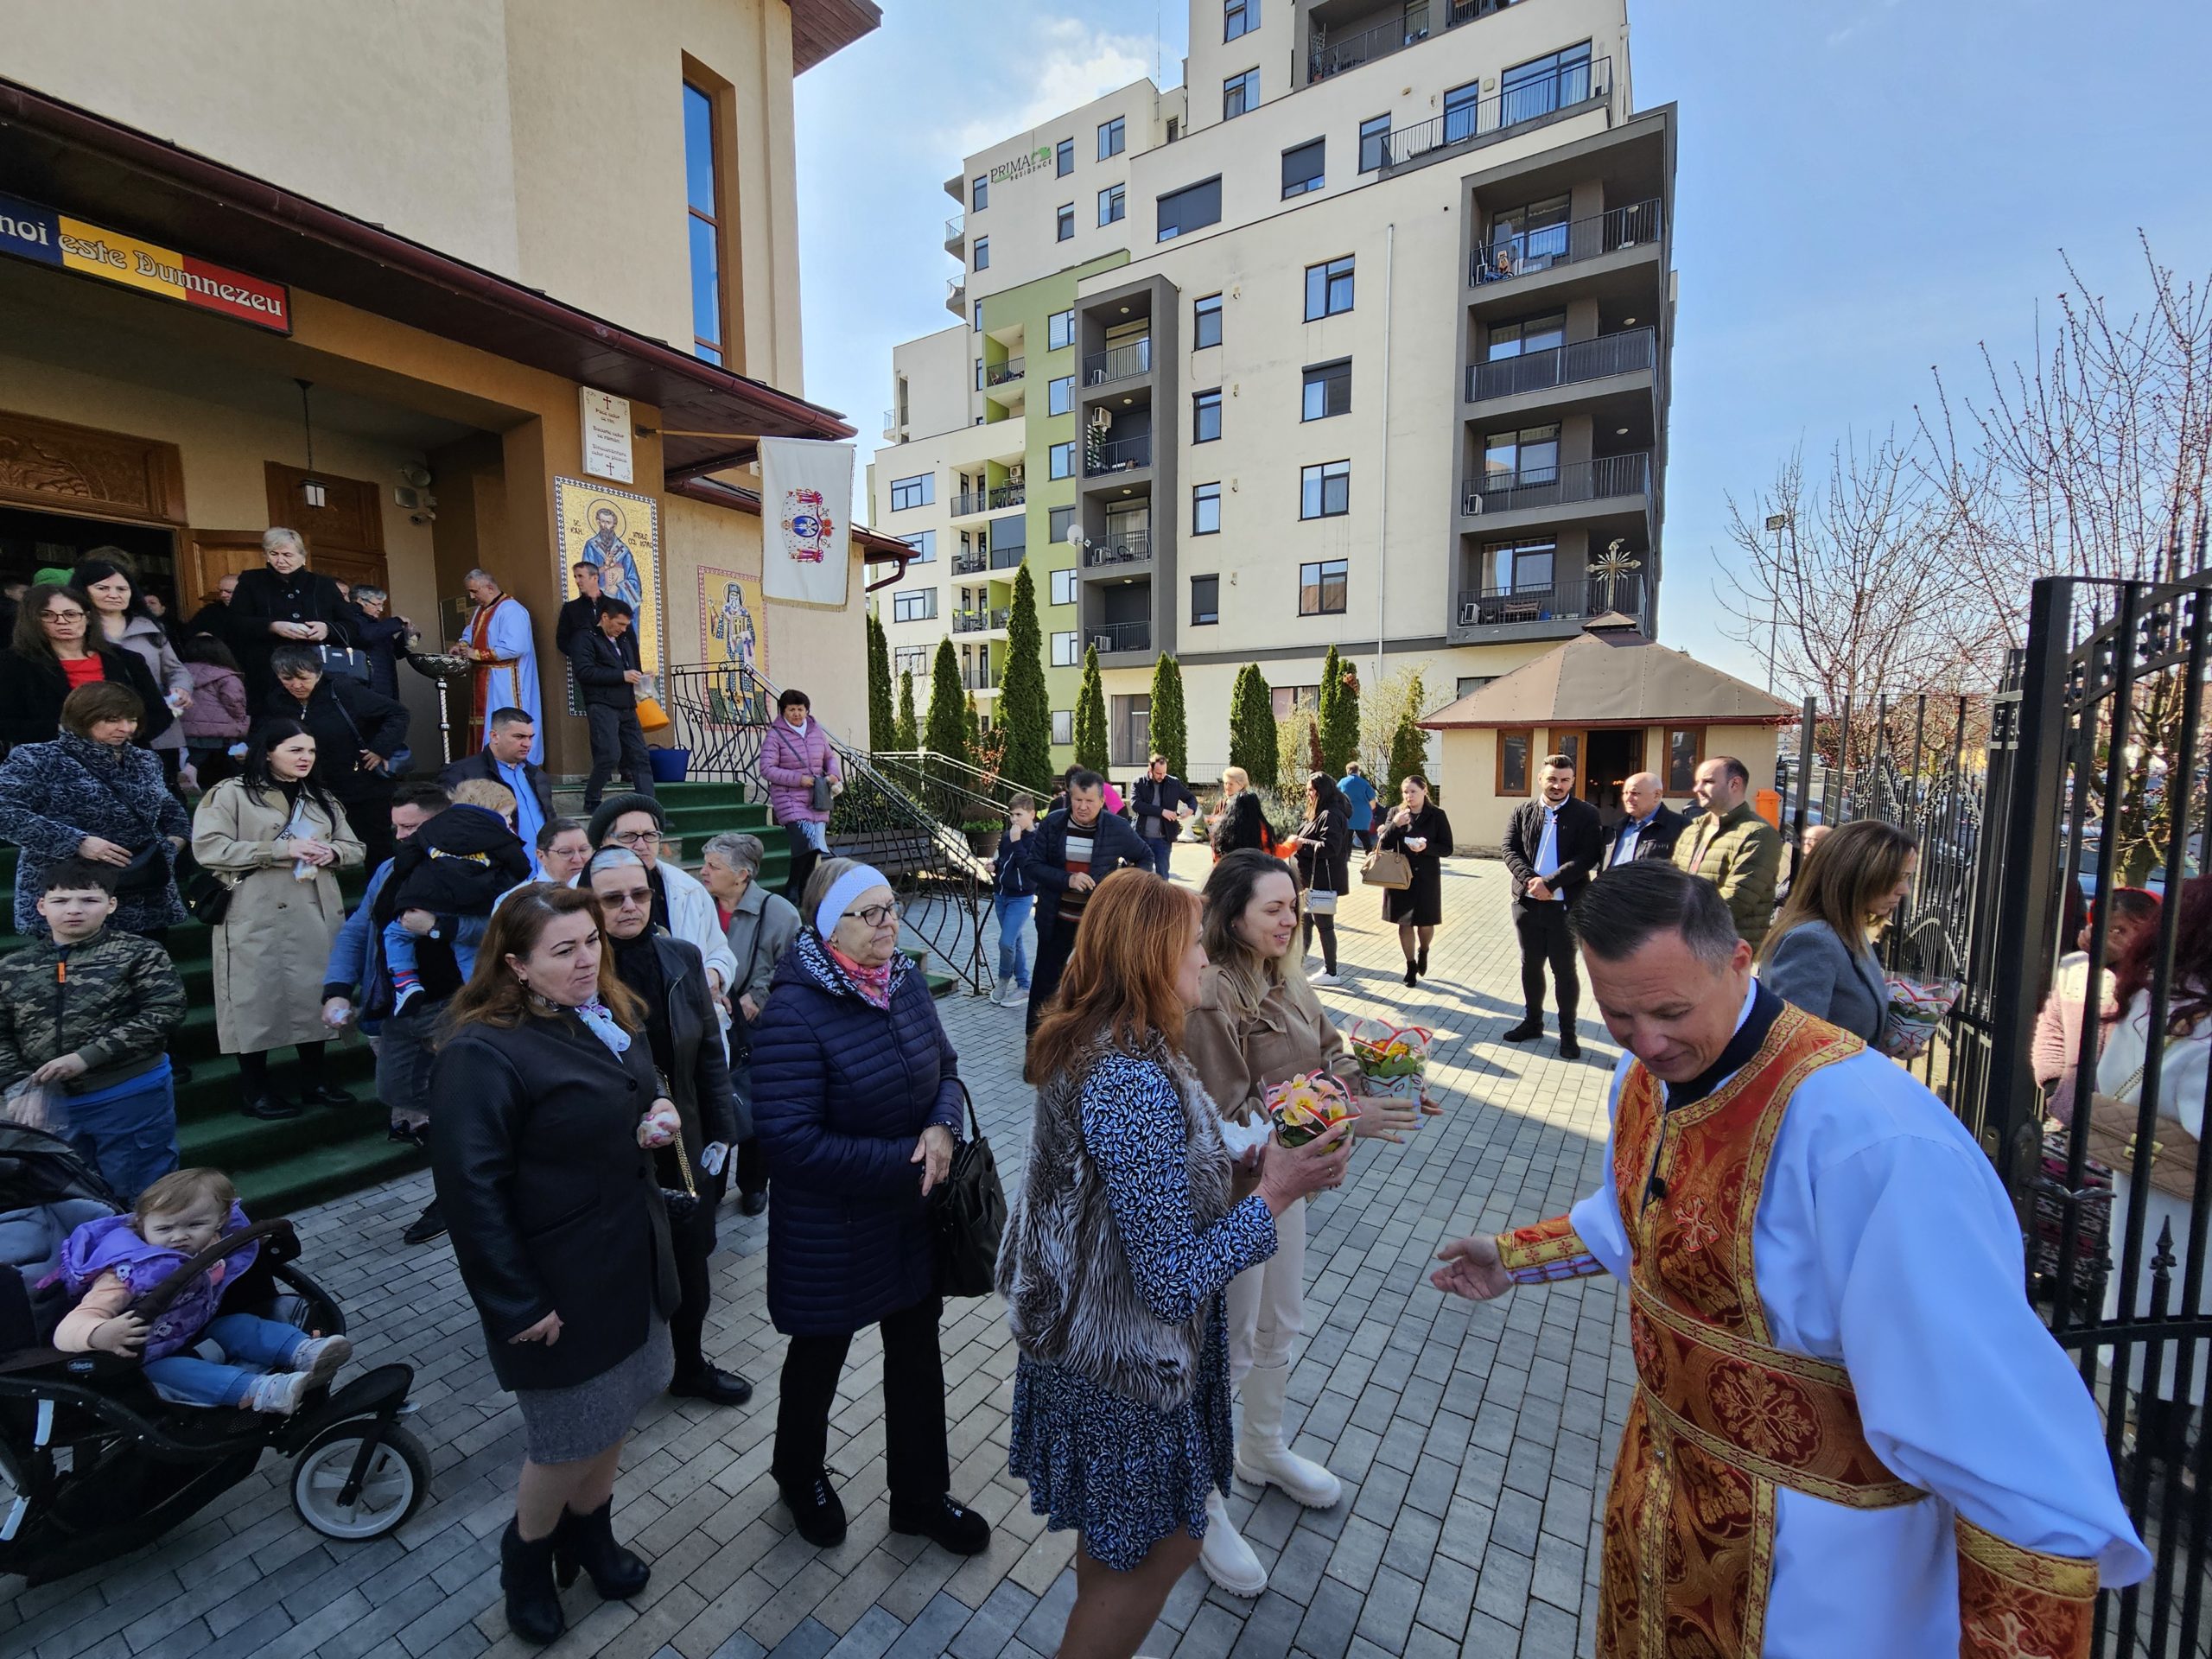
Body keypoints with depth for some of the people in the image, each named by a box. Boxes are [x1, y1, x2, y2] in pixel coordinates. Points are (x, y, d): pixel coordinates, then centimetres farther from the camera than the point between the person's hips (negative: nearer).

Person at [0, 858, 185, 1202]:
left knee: (139, 1199, 7)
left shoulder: (139, 955, -5)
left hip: (131, 1099, -5)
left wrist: (87, 1057, -19)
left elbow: (164, 1013, -13)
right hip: (48, 1105, 5)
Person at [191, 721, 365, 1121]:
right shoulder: (231, 793, -2)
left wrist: (331, 852, -7)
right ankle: (254, 1089, 14)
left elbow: (355, 848, 15)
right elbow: (208, 848, -13)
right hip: (257, 918, -5)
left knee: (314, 994, 10)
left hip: (316, 915, 5)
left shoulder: (322, 799, 15)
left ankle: (313, 1079, 22)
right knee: (258, 998, 0)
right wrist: (280, 850, -19)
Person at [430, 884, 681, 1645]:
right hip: (559, 1284, -7)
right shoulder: (482, 1052, -23)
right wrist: (518, 1306, -18)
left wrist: (659, 1119, -5)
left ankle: (589, 1532, 49)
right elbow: (471, 1188, -21)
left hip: (632, 1259, 7)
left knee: (615, 1411, 22)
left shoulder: (615, 1014, 1)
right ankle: (526, 1559, 43)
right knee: (568, 1439, 12)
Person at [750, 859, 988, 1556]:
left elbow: (944, 1066, 5)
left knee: (917, 1349, 21)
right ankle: (800, 1474, 54)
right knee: (821, 1352, 22)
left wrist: (943, 1128, -16)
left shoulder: (905, 982, -7)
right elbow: (790, 1140, -26)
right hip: (831, 1230, -5)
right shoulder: (794, 1012, -26)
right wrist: (901, 1162, -24)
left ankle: (921, 1494, 46)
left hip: (915, 1212, 6)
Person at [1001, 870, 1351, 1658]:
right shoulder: (1137, 1086, -34)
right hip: (1127, 1365, -9)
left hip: (1080, 1341, 9)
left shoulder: (1083, 1048, -5)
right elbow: (1176, 1279, -28)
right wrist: (1276, 1192, -20)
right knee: (1165, 1543, 18)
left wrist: (1243, 1168, 2)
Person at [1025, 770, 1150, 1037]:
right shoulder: (1052, 823, -6)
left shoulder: (1118, 828, -8)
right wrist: (1067, 879, -22)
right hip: (1058, 920, 2)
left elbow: (1146, 857, 7)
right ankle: (1035, 1035, 31)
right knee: (1045, 978, 13)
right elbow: (1033, 866, -7)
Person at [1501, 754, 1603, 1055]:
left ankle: (1568, 1032, 18)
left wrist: (1550, 882, -20)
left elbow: (1589, 857, -12)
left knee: (1564, 970, 5)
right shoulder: (1522, 812, 7)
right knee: (1530, 965, 14)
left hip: (1566, 905, -3)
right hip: (1527, 902, 3)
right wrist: (1530, 880, -17)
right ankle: (1532, 1022, 28)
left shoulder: (1586, 814, -2)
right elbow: (1510, 850, 0)